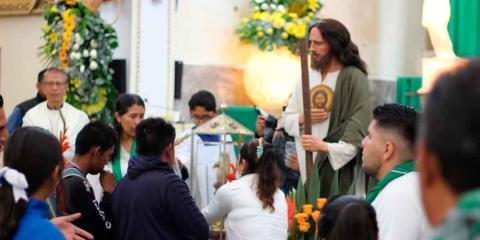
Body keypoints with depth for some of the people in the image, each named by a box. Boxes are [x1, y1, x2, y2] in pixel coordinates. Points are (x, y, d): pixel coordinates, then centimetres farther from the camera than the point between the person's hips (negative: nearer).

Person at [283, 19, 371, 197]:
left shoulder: (353, 78, -6)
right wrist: (302, 118, -7)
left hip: (340, 165, -5)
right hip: (308, 163, 5)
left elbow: (359, 129, -12)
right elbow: (287, 119, 16)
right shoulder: (308, 76, 13)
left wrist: (325, 147, -23)